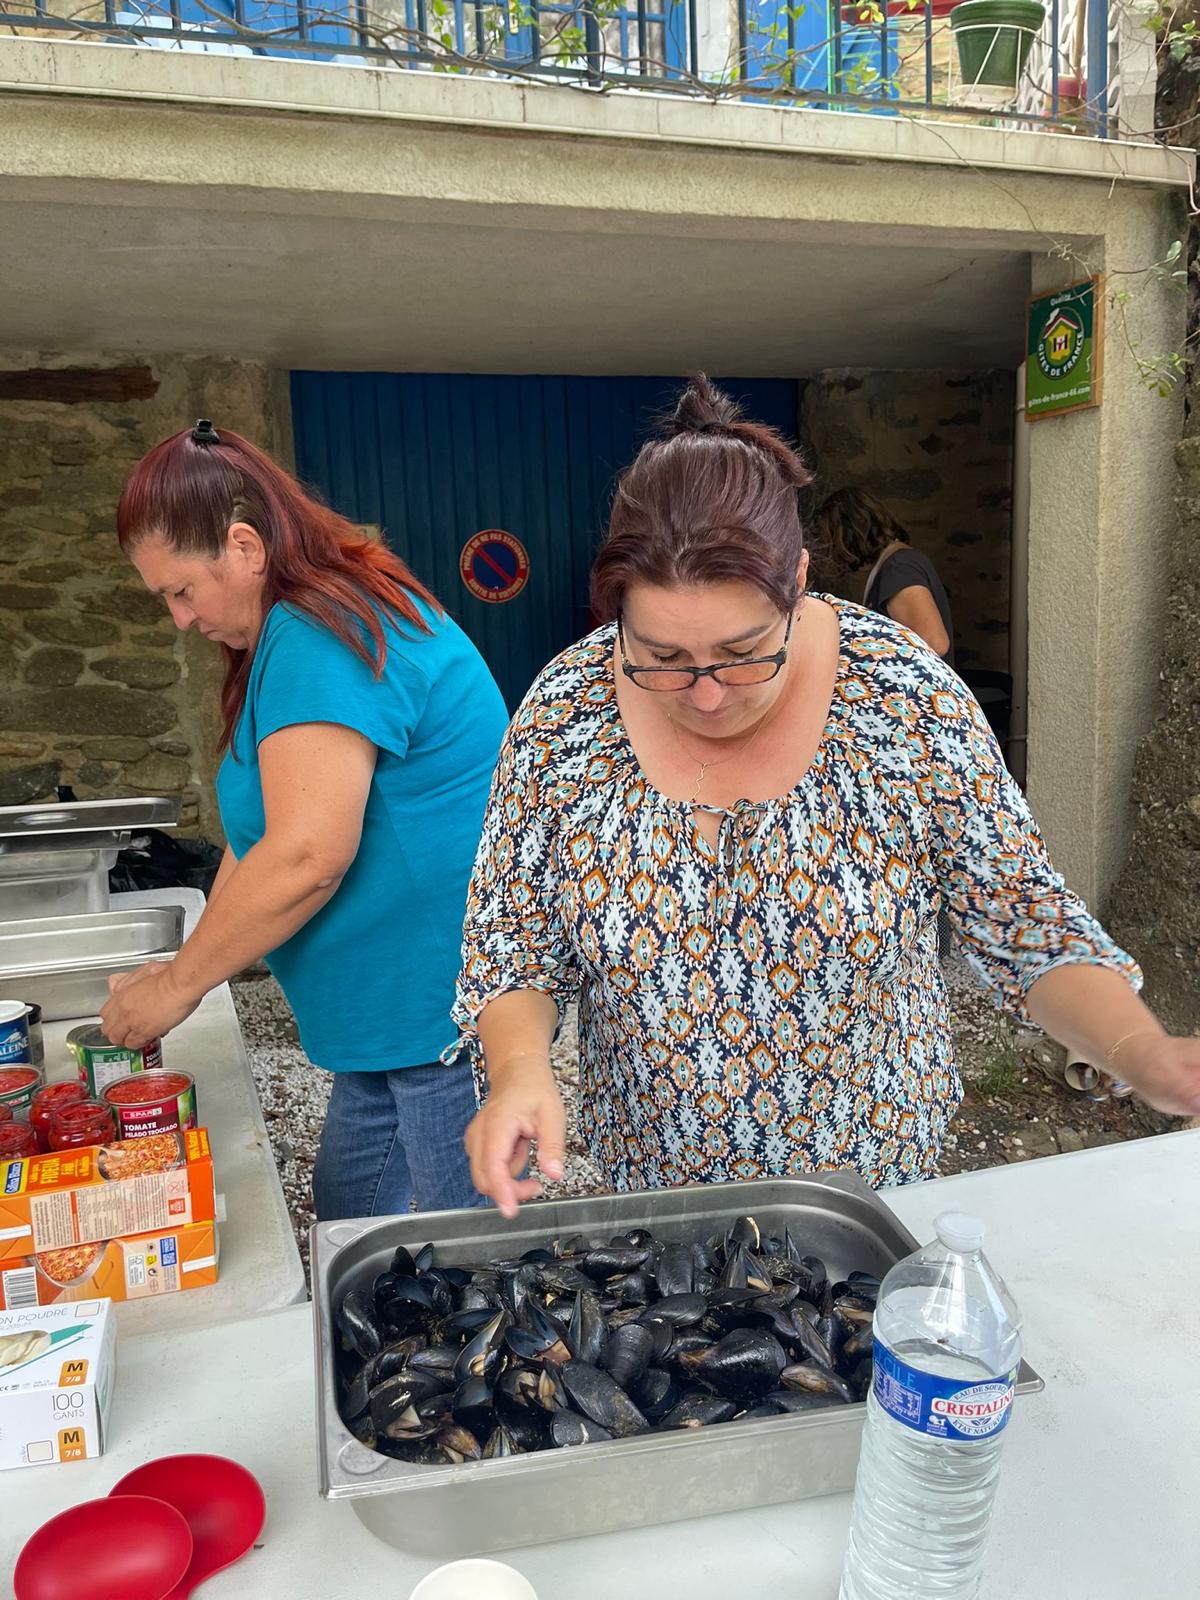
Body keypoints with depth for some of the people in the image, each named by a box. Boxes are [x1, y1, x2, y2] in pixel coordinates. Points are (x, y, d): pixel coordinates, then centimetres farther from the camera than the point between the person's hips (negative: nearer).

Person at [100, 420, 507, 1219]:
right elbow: (260, 831, 15)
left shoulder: (319, 644, -19)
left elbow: (306, 855, -26)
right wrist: (190, 966, 7)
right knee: (346, 1216, 22)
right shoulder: (313, 627, 14)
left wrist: (179, 985, -12)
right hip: (393, 1002, 11)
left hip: (449, 999, -11)